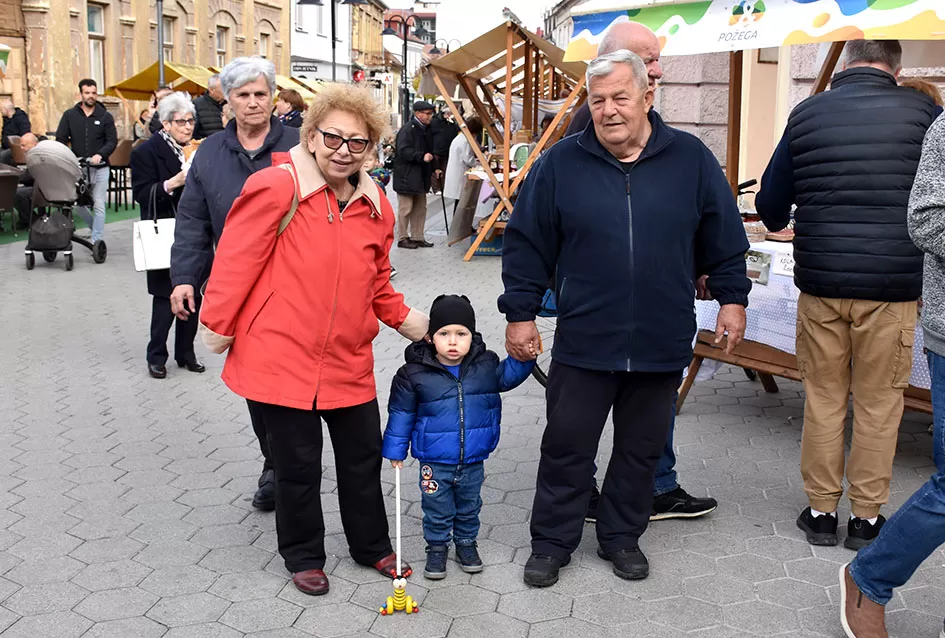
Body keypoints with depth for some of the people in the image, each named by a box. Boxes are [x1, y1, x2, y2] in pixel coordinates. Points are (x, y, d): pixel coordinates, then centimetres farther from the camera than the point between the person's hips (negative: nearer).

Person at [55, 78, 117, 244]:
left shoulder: (105, 116, 2)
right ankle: (96, 228, 29)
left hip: (99, 168, -2)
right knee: (77, 203, 6)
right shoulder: (69, 115, 5)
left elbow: (112, 140, -3)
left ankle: (97, 240, 1)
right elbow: (60, 139, 3)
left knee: (99, 205, -3)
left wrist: (100, 154, -20)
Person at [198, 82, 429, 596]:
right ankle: (303, 556, 31)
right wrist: (218, 326, -6)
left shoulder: (377, 207, 5)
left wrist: (403, 318, 5)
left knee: (363, 455, 16)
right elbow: (236, 262, -10)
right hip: (280, 356, -5)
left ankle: (372, 546, 39)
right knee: (298, 463, 8)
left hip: (348, 361, 5)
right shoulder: (275, 188, -14)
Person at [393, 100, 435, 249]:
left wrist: (433, 168, 15)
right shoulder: (407, 129, -15)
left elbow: (429, 151, 24)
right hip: (406, 176, -9)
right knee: (405, 209, -2)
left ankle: (417, 237, 20)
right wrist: (422, 157, -30)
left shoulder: (426, 129, 14)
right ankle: (402, 238, 7)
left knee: (420, 208, 12)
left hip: (421, 176, 9)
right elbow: (403, 151, -24)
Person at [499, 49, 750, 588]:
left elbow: (724, 236, 10)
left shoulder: (690, 158, 1)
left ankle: (622, 537, 34)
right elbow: (527, 243, 2)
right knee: (566, 447, 7)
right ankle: (552, 542, 25)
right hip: (584, 342, -1)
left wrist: (732, 299, 8)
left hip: (662, 344, 2)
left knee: (642, 449, 14)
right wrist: (520, 312, 1)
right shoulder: (561, 164, -2)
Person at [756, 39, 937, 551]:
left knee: (823, 398, 11)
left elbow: (770, 206, 9)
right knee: (879, 404, 8)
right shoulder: (920, 111, -2)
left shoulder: (807, 114, 2)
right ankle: (867, 517, 17)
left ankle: (820, 511, 19)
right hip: (893, 285, -1)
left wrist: (781, 221, 32)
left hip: (821, 283, 2)